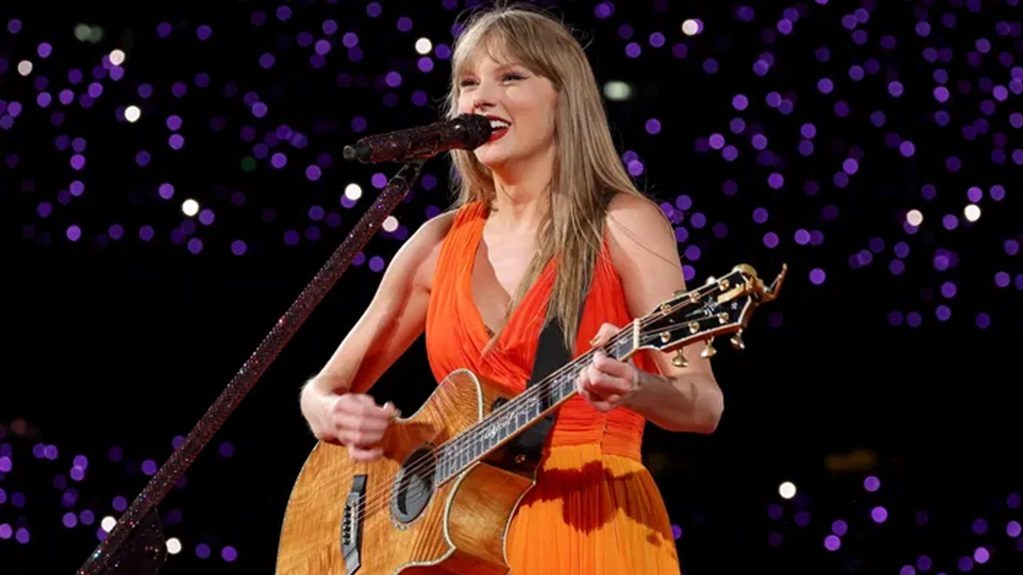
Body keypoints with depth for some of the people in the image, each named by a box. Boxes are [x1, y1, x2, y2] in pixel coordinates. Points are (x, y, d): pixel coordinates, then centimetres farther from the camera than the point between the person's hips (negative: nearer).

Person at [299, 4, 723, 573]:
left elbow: (704, 405, -8)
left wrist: (633, 388, -29)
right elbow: (323, 389, 13)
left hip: (589, 524, -4)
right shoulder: (441, 243, 10)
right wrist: (341, 416, -10)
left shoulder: (623, 224, -2)